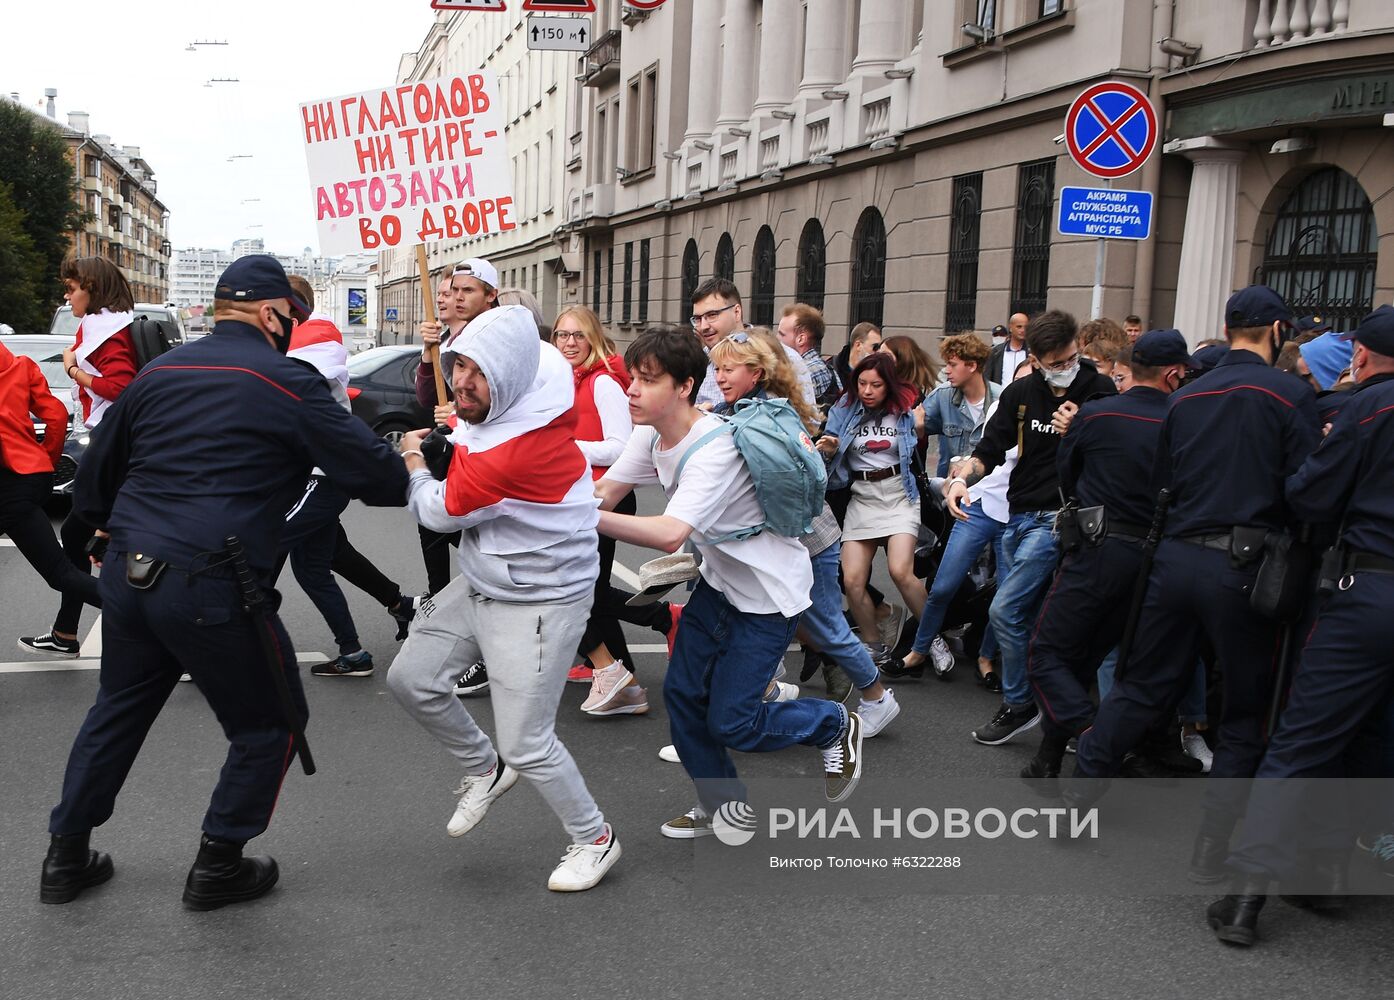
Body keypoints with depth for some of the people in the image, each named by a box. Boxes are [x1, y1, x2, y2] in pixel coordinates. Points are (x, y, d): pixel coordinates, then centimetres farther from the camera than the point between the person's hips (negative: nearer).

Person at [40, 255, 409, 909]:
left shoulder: (159, 371, 12)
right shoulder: (288, 384, -8)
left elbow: (97, 472, 21)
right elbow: (373, 471, -9)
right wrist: (408, 472, 12)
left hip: (125, 577, 7)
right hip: (211, 587, -7)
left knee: (118, 709, 26)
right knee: (269, 724, 12)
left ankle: (67, 856, 35)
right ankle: (217, 867, 19)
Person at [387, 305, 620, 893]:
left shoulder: (520, 448, -33)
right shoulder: (535, 379, -8)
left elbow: (439, 513, -17)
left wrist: (413, 460, 1)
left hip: (538, 602, -9)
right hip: (479, 583, 10)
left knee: (526, 746, -3)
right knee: (411, 679, 11)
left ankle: (594, 839, 22)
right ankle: (484, 770, 34)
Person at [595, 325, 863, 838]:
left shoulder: (715, 450, -33)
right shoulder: (652, 434, -6)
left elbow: (670, 534, -45)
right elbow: (603, 493, -10)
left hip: (769, 593, -8)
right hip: (719, 580, 8)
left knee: (730, 722, -4)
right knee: (682, 694, 7)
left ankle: (836, 725, 23)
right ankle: (722, 806, 29)